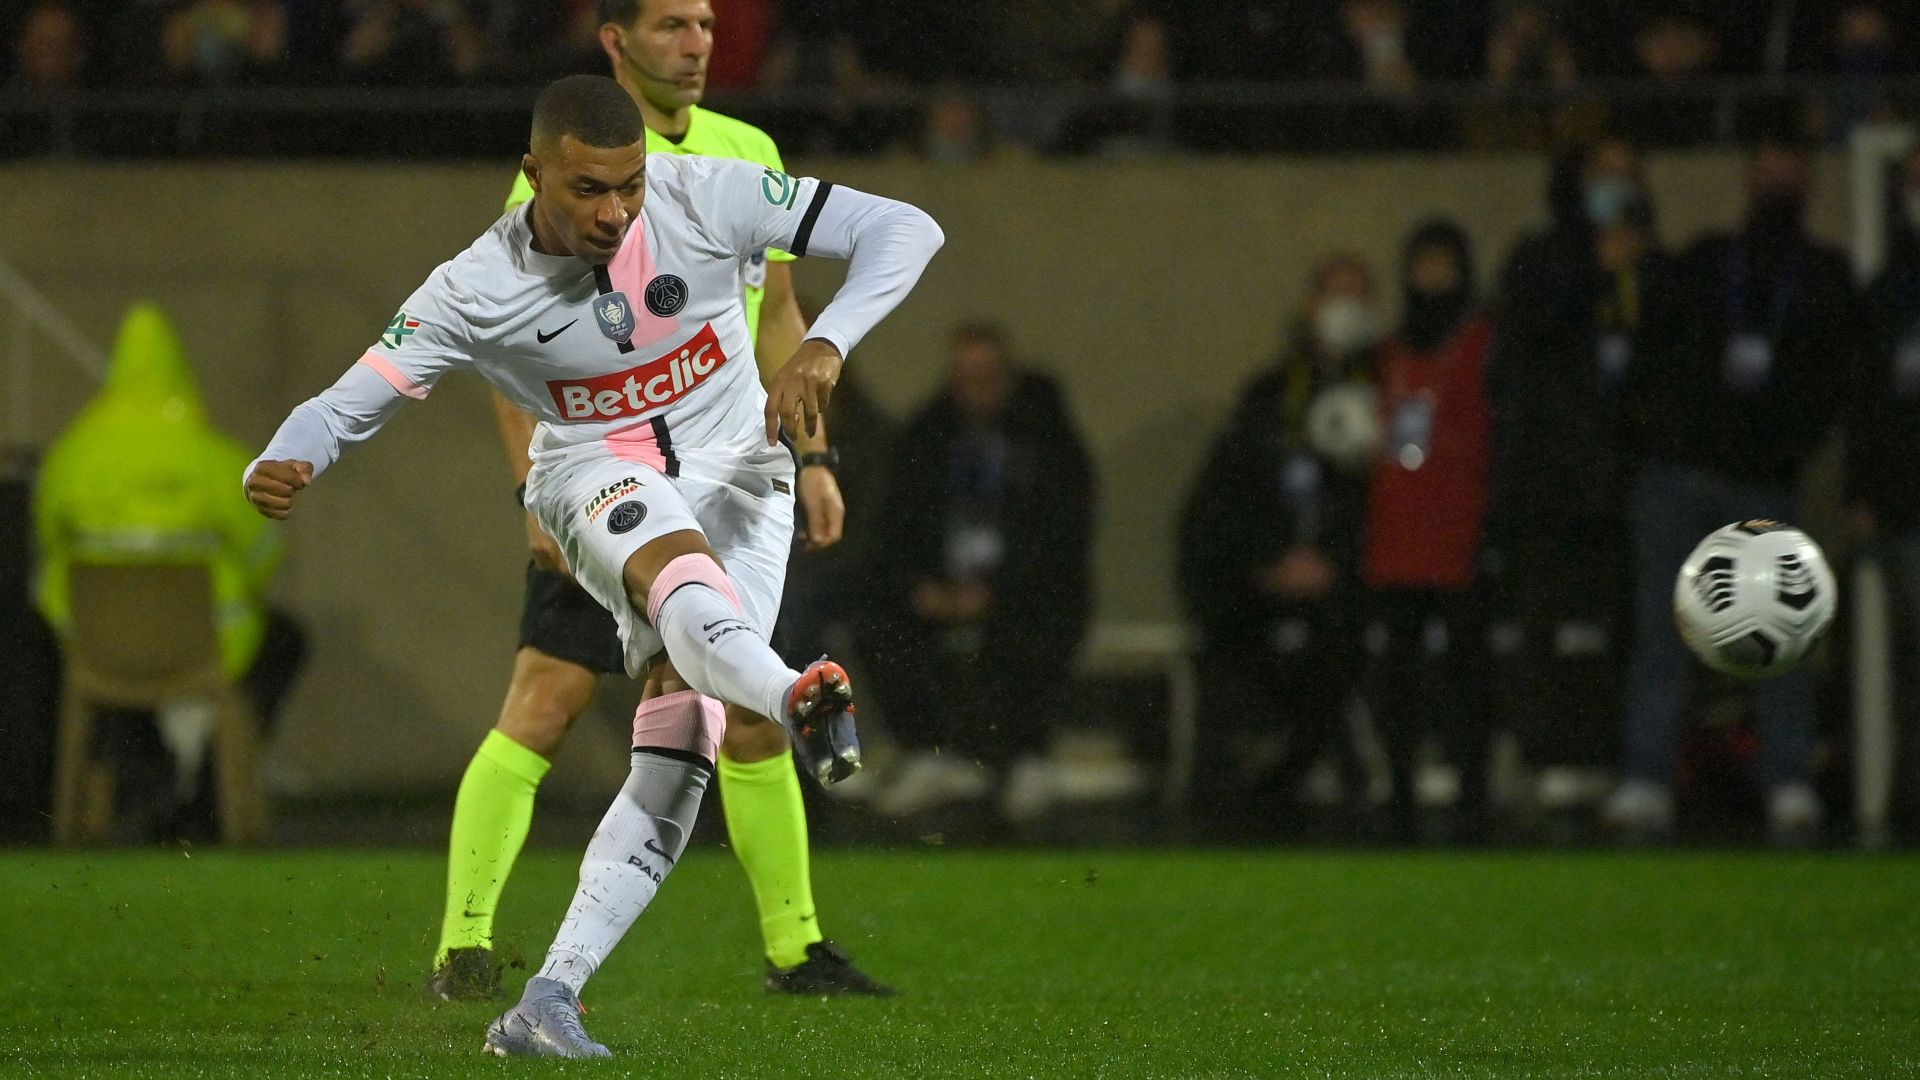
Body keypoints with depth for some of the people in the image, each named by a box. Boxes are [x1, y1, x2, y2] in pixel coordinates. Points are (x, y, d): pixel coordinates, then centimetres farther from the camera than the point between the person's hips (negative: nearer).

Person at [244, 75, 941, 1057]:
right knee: (680, 573, -39)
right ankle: (795, 699, -71)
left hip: (734, 474, 1)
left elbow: (903, 232, -16)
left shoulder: (706, 198, -17)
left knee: (676, 757, -14)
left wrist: (825, 346, -33)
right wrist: (279, 468, -32)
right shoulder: (474, 293, -15)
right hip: (596, 476, -1)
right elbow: (346, 406, -9)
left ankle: (547, 1002, -15)